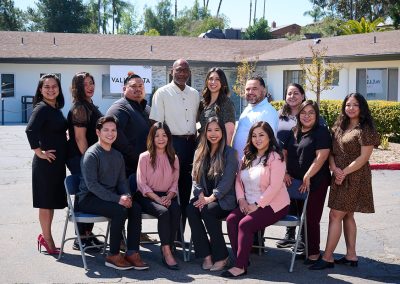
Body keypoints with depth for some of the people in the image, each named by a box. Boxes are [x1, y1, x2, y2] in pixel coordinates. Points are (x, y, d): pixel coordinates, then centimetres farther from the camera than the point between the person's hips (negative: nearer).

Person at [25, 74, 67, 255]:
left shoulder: (56, 108, 11)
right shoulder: (41, 108, -14)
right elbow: (30, 130, -27)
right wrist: (39, 152, -21)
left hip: (58, 161, 9)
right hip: (46, 162, -9)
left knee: (53, 200, 15)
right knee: (46, 202, 1)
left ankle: (45, 236, 27)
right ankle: (48, 241, 11)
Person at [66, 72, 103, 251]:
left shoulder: (89, 106, 15)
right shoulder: (79, 108, -14)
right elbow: (80, 137, -19)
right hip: (80, 159, -9)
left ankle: (88, 233, 23)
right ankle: (81, 239, 5)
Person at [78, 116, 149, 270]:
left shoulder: (118, 155, 15)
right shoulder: (91, 154, -10)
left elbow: (122, 180, 16)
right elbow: (91, 184, -18)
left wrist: (126, 196, -8)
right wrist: (117, 199, -23)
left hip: (110, 196, 7)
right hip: (88, 199, -7)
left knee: (136, 207, -19)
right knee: (120, 210, -30)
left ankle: (132, 252, -17)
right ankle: (113, 256, -17)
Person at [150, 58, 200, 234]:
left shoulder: (194, 94, 14)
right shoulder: (162, 93, -2)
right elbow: (156, 123, -5)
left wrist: (196, 144, 12)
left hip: (191, 144, 5)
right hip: (172, 142, -5)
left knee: (185, 189, 9)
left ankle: (179, 233, 19)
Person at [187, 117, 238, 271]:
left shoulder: (229, 153, -2)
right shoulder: (200, 152, 14)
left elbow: (227, 181, -10)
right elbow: (195, 178, 9)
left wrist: (211, 198, -19)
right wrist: (201, 196, -9)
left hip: (224, 199, -4)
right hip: (204, 197, 4)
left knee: (207, 211, -32)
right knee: (191, 209, -27)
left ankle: (221, 256, -17)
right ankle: (206, 255, -22)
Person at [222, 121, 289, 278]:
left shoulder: (275, 157, -10)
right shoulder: (248, 157, 14)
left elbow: (274, 186, -19)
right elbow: (238, 180, 15)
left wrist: (257, 205, -18)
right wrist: (241, 199, -2)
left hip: (273, 205, -7)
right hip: (249, 204, 7)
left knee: (245, 224, -26)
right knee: (231, 219, -18)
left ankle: (240, 266, -17)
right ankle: (242, 260, -14)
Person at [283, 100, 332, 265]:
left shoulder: (321, 132, -6)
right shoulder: (294, 133, 14)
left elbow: (321, 156, -15)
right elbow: (285, 153, 17)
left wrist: (307, 177, -17)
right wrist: (285, 172, 3)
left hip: (315, 183, -6)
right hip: (296, 182, 6)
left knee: (311, 218, -4)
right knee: (301, 215, 10)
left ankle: (314, 252, 8)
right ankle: (304, 247, 22)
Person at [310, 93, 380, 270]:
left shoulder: (365, 129, -10)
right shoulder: (339, 126, 12)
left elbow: (364, 157, -15)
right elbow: (330, 150, 8)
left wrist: (344, 172, -16)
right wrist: (334, 168, -9)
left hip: (354, 178, -8)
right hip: (340, 177, 8)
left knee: (335, 215, -8)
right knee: (347, 216, 11)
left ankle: (327, 258, -3)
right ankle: (351, 255, 20)